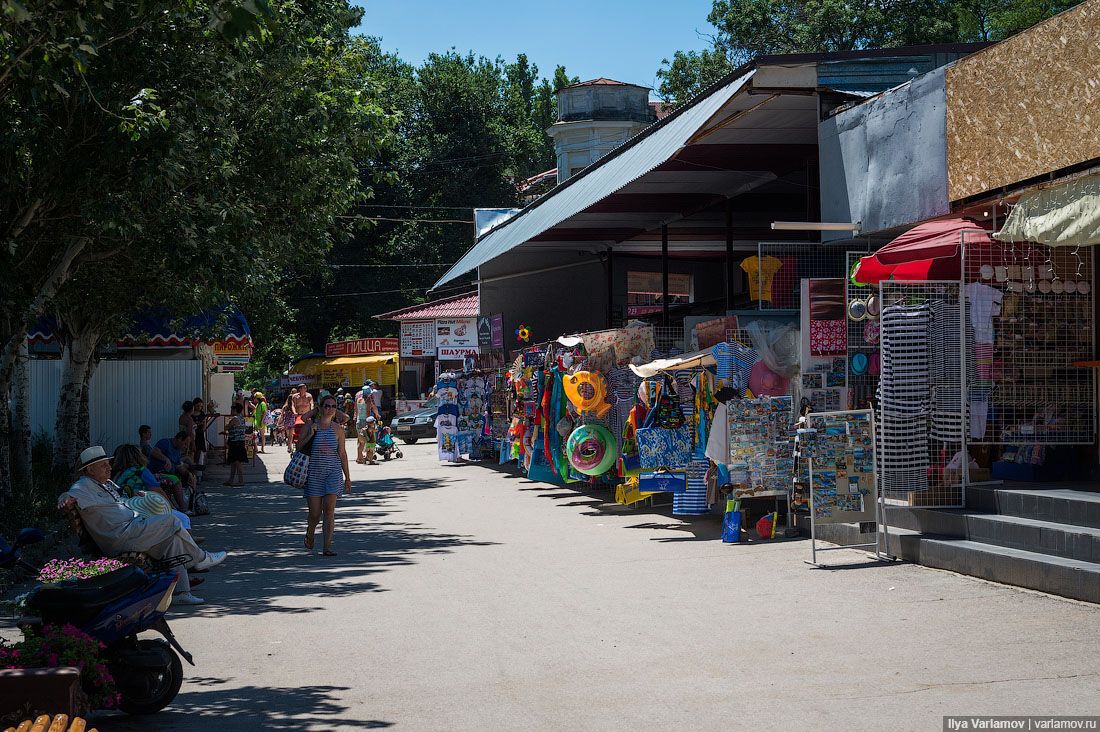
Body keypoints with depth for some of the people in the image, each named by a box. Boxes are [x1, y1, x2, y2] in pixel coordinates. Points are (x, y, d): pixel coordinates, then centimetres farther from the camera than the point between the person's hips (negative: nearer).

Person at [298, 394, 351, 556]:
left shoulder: (338, 429, 5)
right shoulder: (310, 426, 1)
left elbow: (342, 453, 10)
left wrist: (348, 477, 11)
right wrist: (310, 434, -14)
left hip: (333, 471, 1)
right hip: (314, 472, -1)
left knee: (329, 510, -7)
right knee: (315, 512, 1)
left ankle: (328, 546, -4)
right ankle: (309, 535, 33)